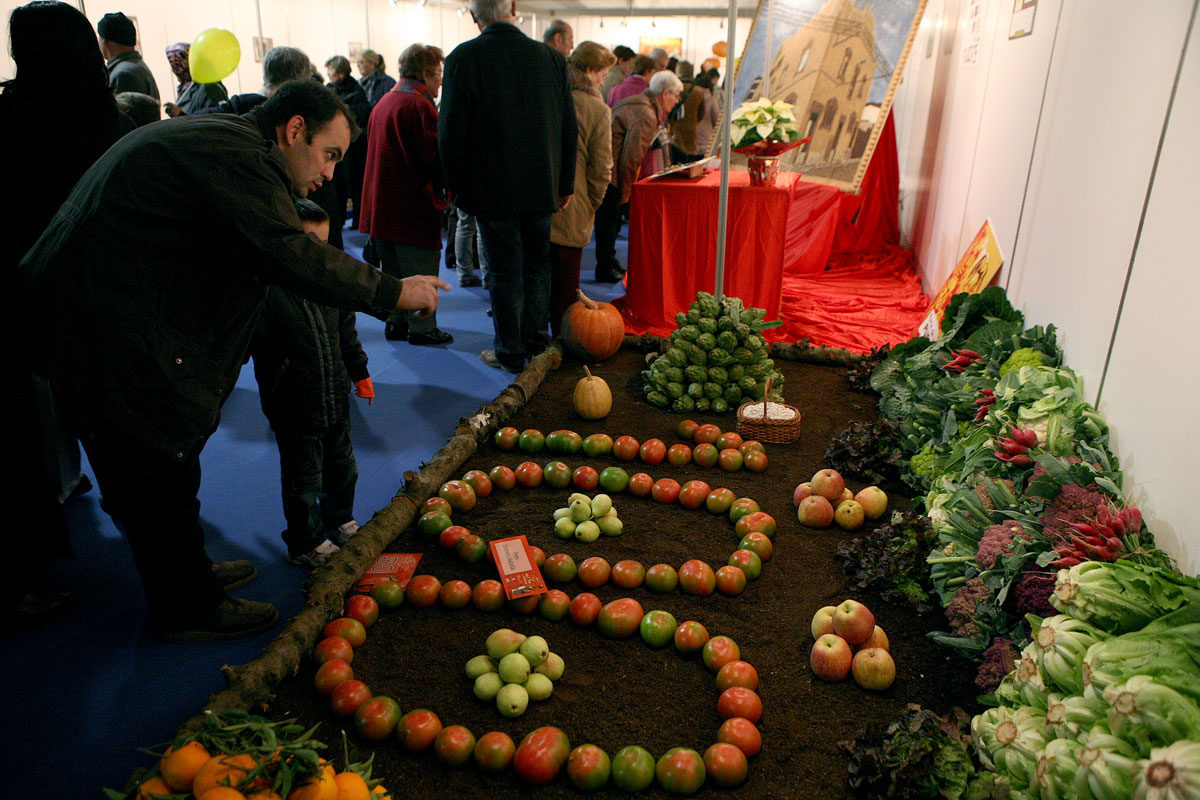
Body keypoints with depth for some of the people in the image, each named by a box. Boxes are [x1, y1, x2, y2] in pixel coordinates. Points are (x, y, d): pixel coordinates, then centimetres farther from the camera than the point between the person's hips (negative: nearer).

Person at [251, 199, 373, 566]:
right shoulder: (266, 290, -20)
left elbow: (346, 331, 12)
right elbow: (252, 344, -16)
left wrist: (360, 373, 17)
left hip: (335, 397, 7)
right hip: (295, 409, -6)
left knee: (342, 466, 23)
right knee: (303, 480, 9)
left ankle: (340, 521, 46)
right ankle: (306, 543, 30)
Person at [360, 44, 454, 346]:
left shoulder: (383, 102, 14)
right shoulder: (419, 106, -15)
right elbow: (435, 157, -20)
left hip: (383, 203, 9)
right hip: (415, 205, -9)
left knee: (393, 268, 16)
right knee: (420, 269, 1)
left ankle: (395, 322, 24)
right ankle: (422, 328, 7)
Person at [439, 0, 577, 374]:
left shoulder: (464, 58, -11)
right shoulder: (552, 58, -2)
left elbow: (451, 132, -11)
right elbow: (569, 129, 2)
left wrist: (457, 186, 1)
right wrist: (564, 184, 11)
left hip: (492, 189, -3)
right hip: (542, 186, 3)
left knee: (504, 271, 7)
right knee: (538, 263, 18)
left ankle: (510, 353, 18)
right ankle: (536, 341, 29)